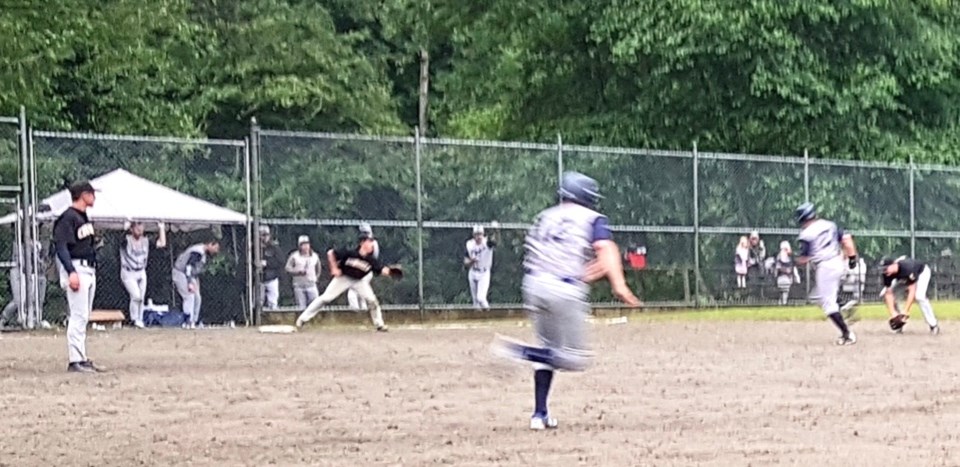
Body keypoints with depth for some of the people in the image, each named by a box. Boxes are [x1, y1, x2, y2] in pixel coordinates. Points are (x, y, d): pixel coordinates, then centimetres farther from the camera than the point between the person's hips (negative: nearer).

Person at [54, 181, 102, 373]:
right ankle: (75, 361, -11)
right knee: (78, 317, -11)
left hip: (89, 270, 10)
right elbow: (61, 247, -18)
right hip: (76, 269, -10)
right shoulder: (68, 218, -12)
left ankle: (82, 359, 16)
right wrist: (71, 273, -26)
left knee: (83, 317, 11)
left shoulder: (84, 218, 17)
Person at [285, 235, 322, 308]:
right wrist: (298, 272, -19)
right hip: (299, 286, -3)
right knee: (301, 307, -2)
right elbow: (288, 269, -5)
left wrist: (316, 277, 10)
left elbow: (318, 269, 22)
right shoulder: (294, 256, -5)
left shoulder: (314, 256, 7)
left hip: (311, 285, 3)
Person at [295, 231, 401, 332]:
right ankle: (303, 318, 2)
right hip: (343, 278, -3)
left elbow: (381, 270, -19)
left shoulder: (371, 260, -17)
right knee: (325, 298, -7)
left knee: (372, 300, -11)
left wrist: (390, 271, -39)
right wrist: (334, 268, -18)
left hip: (360, 281, 3)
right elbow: (330, 253, -19)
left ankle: (379, 324, 7)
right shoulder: (349, 253, -27)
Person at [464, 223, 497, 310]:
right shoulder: (470, 245, -7)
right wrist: (471, 261, -25)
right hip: (473, 274, 4)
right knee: (475, 300, 12)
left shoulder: (487, 243, -18)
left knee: (481, 298, -16)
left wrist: (496, 232, -66)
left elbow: (494, 240, -43)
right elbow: (466, 263, -1)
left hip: (484, 274, -4)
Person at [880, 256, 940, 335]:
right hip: (903, 277, 6)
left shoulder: (907, 269, -43)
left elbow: (912, 290, -40)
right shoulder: (887, 274, -28)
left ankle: (933, 325, -17)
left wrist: (905, 311, -43)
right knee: (885, 294, -8)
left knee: (919, 296, -31)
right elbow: (889, 293, -23)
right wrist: (892, 312, -32)